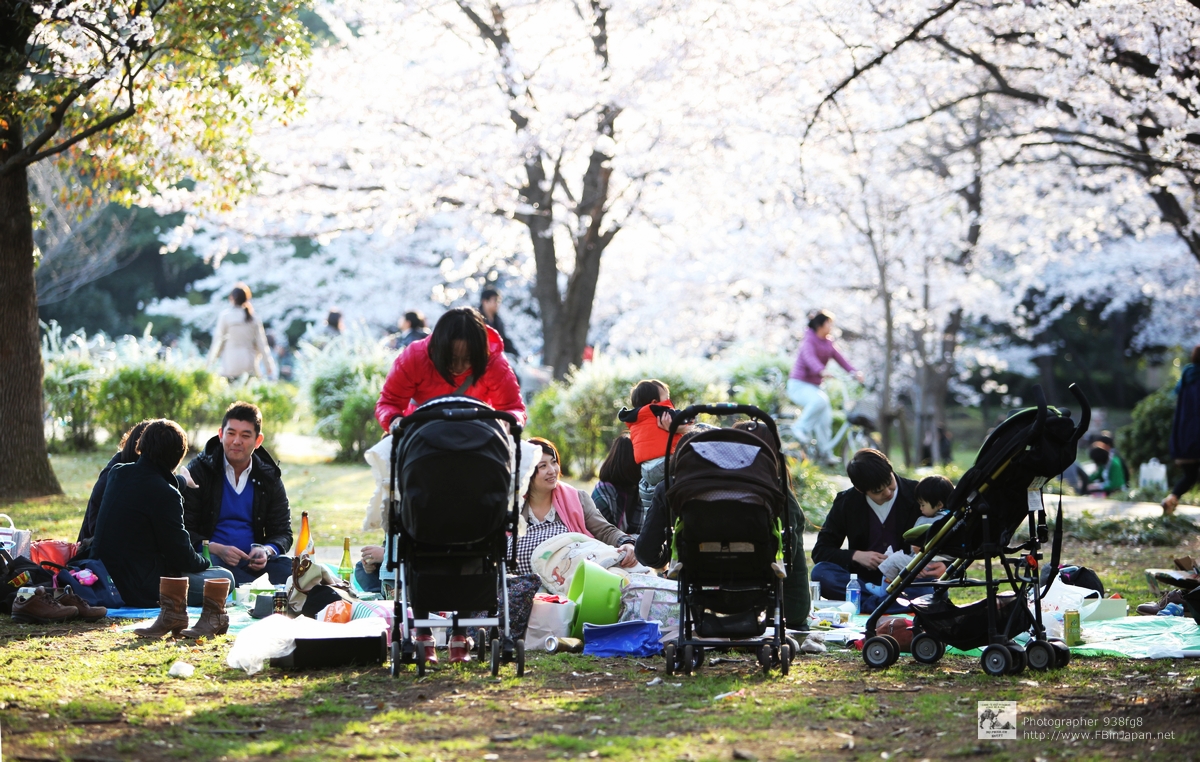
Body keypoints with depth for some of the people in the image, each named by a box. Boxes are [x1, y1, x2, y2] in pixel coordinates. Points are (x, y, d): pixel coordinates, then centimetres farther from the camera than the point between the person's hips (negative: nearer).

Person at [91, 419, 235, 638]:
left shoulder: (117, 473, 3)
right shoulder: (164, 494, -20)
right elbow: (181, 556, -13)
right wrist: (203, 562, 11)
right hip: (142, 590, -8)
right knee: (225, 579, 1)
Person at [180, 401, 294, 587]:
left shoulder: (270, 478, 11)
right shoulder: (198, 471, 2)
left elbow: (283, 533, 12)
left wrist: (267, 551, -13)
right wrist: (216, 549, -22)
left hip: (252, 562, 1)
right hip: (210, 556, -1)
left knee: (288, 568, -31)